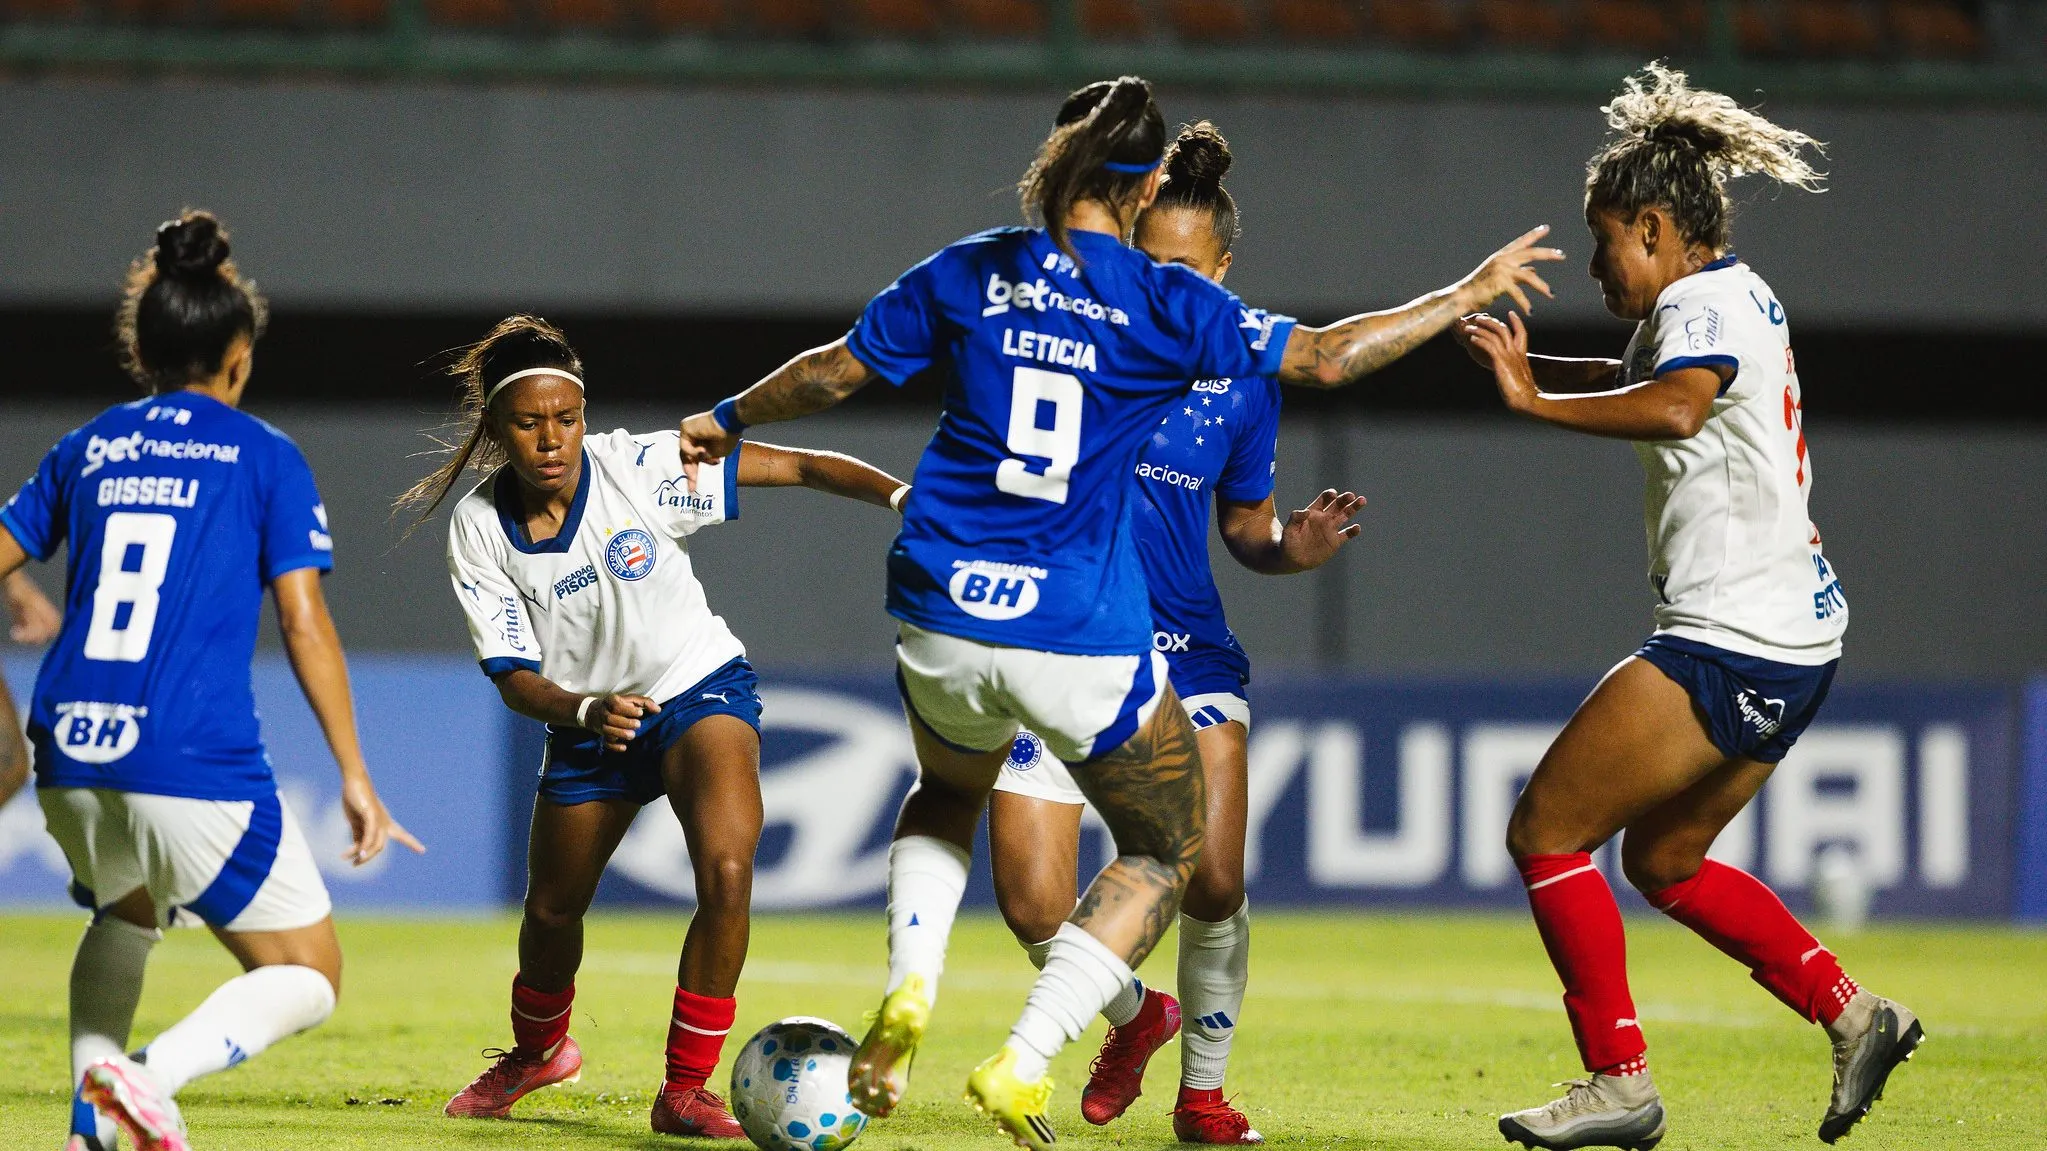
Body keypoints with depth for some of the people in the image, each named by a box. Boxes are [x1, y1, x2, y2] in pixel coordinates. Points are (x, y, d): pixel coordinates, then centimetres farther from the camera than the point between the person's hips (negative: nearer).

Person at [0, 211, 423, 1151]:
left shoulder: (89, 447, 13)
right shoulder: (264, 458, 3)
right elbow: (303, 621, -3)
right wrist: (354, 775, -1)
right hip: (197, 766, -5)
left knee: (125, 912, 35)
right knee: (308, 978, 8)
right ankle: (155, 1075, -18)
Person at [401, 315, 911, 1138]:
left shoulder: (641, 468, -22)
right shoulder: (478, 531, -15)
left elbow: (793, 467, -19)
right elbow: (514, 676, -14)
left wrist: (903, 493, -33)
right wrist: (586, 710, -35)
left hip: (700, 690, -3)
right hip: (586, 720, 3)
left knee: (727, 871, -27)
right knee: (551, 912, 17)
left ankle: (685, 1089, -12)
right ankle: (535, 1052, 51)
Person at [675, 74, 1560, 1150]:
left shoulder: (965, 273, 3)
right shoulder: (1166, 304, -5)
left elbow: (834, 370, 11)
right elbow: (1324, 357, -2)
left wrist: (729, 420, 30)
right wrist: (1468, 294, 10)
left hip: (942, 617, 4)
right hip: (1082, 637, -3)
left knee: (947, 795, 35)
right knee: (1164, 853, 17)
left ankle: (908, 990, 8)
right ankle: (1022, 1063, 0)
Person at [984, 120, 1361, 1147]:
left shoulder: (1243, 380, -1)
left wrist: (1292, 548, -9)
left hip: (1185, 652, 0)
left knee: (1211, 882, -15)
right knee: (1032, 906, -6)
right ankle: (1132, 1016, 28)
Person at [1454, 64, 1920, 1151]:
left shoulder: (1702, 304, -14)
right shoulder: (1736, 298, 16)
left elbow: (1674, 407, -37)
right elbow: (1640, 375, 36)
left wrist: (1535, 402, -28)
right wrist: (1531, 366, 21)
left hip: (1729, 644, -10)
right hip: (1793, 634, 10)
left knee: (1545, 833, -4)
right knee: (1665, 861, 23)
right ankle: (1851, 1011, 17)